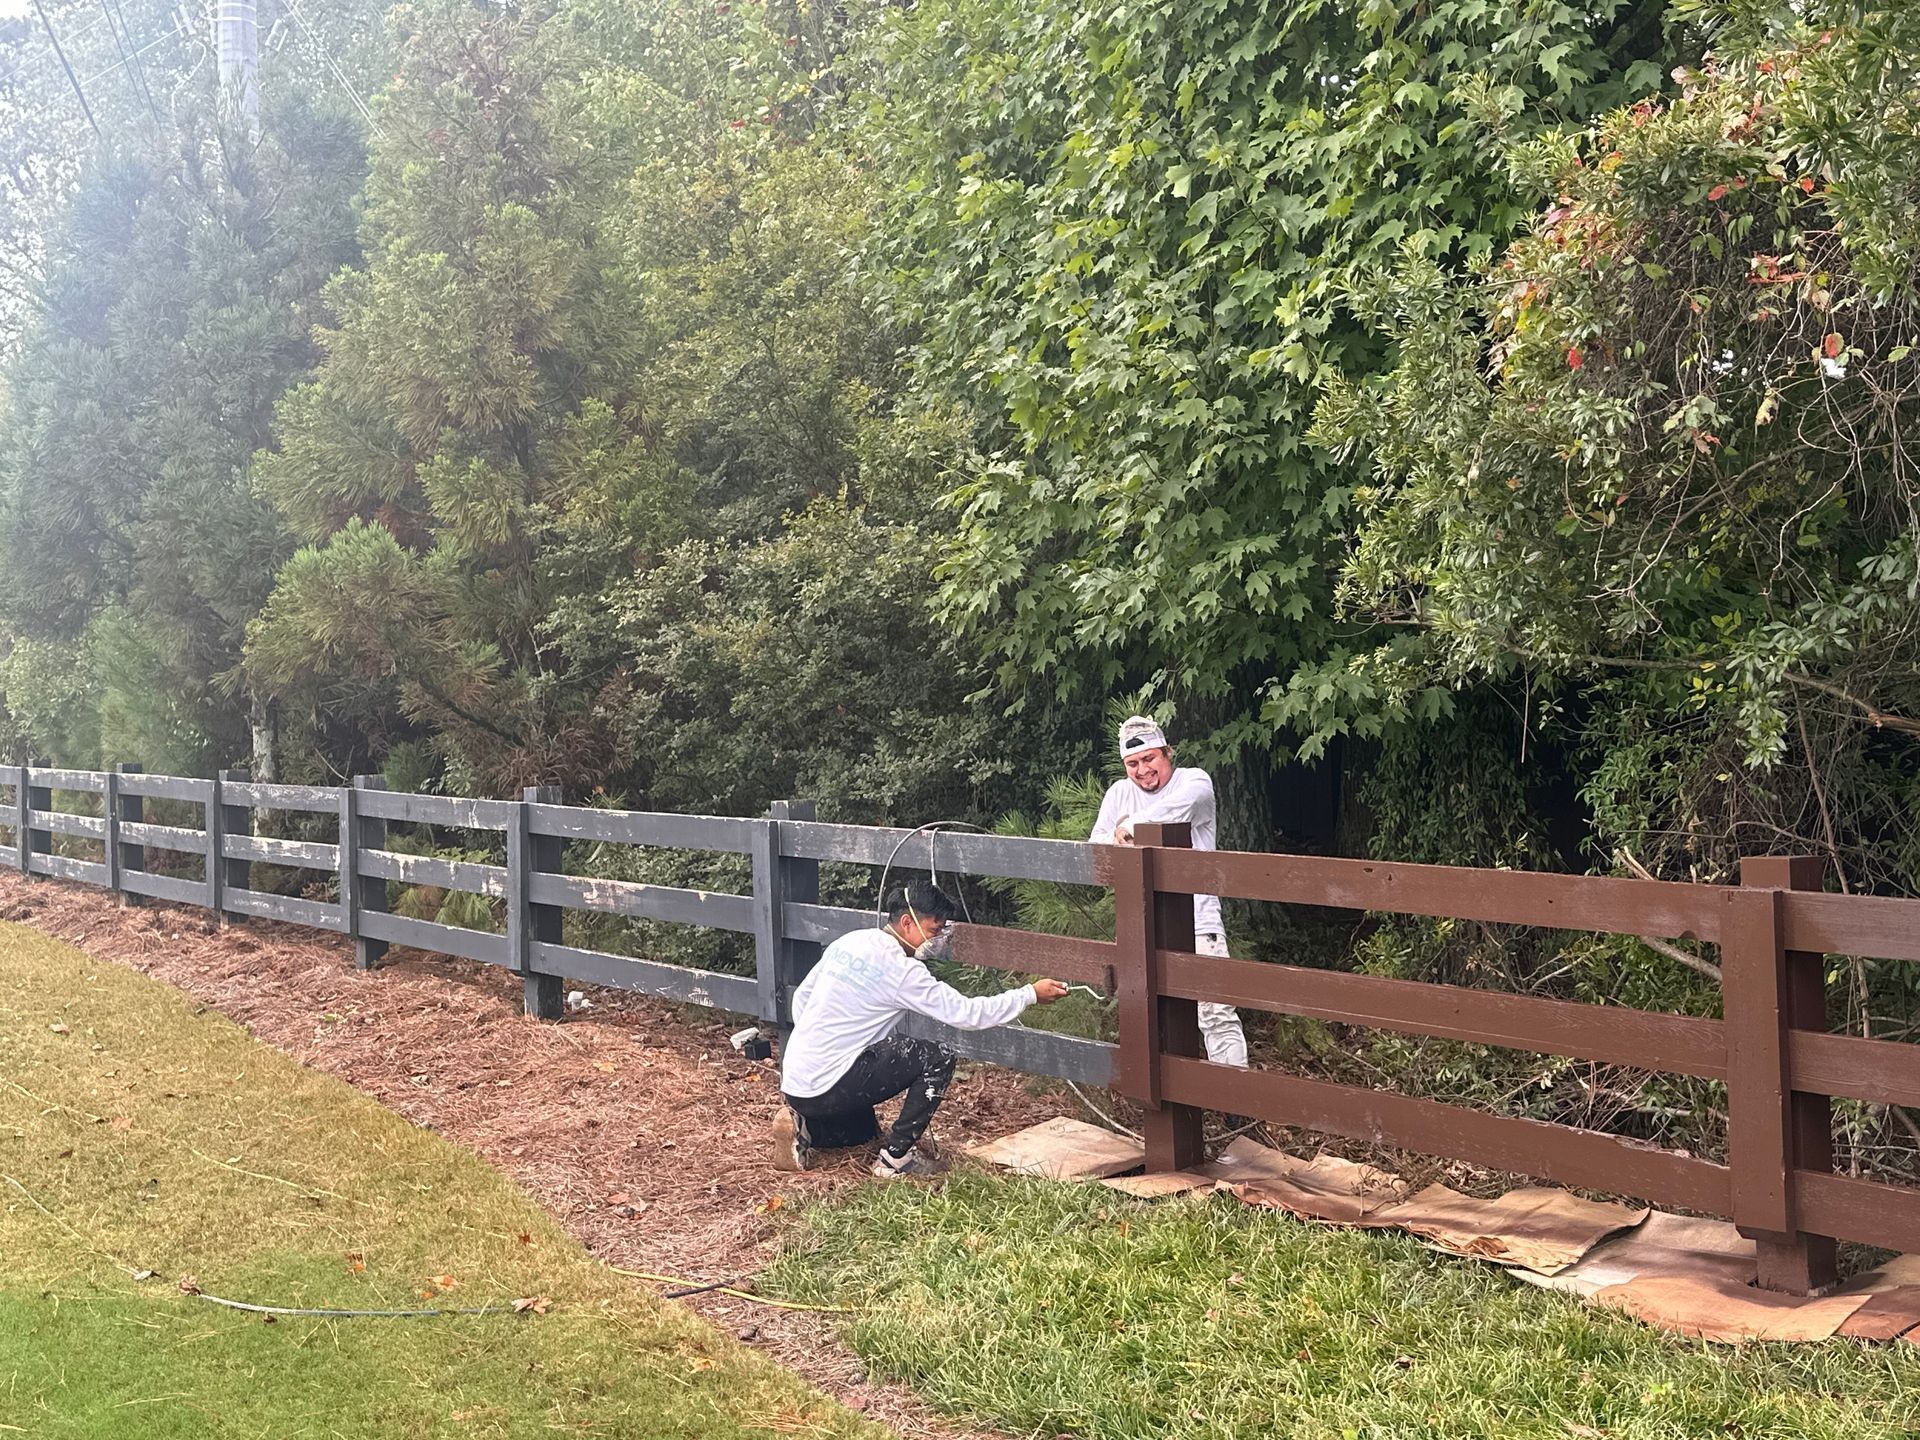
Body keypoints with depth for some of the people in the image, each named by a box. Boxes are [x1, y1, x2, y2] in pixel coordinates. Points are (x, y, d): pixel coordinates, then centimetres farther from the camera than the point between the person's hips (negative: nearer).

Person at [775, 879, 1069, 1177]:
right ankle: (896, 1156, -3)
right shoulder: (901, 970, -17)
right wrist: (1031, 994, -6)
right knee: (938, 1059, -10)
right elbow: (967, 1013, -14)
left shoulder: (850, 941, 6)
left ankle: (802, 1126, 10)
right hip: (825, 1089, -9)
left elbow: (801, 998, 15)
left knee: (862, 1130, 36)